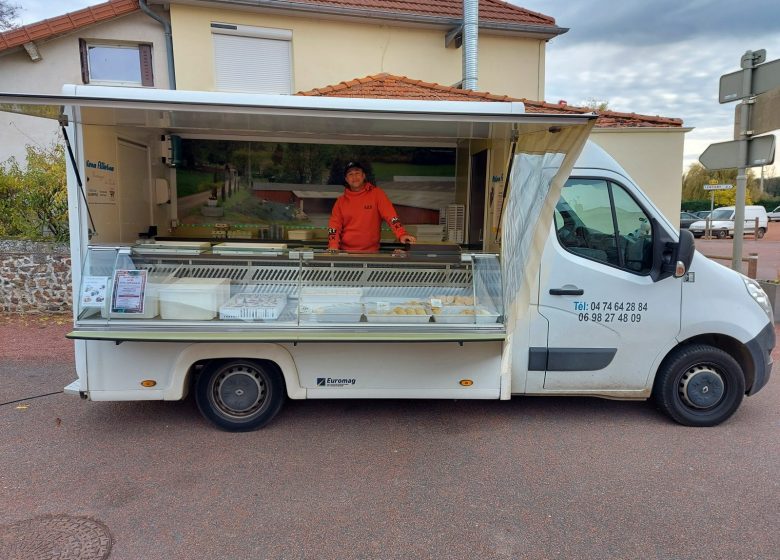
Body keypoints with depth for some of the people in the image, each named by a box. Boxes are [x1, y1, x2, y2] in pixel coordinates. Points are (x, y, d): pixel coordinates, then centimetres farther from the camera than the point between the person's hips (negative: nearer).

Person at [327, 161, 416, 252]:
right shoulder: (341, 201, 8)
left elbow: (391, 216, -9)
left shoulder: (376, 193, 0)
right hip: (346, 251, 2)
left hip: (371, 251, -2)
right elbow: (334, 225, 4)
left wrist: (401, 234, -24)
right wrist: (333, 246, -12)